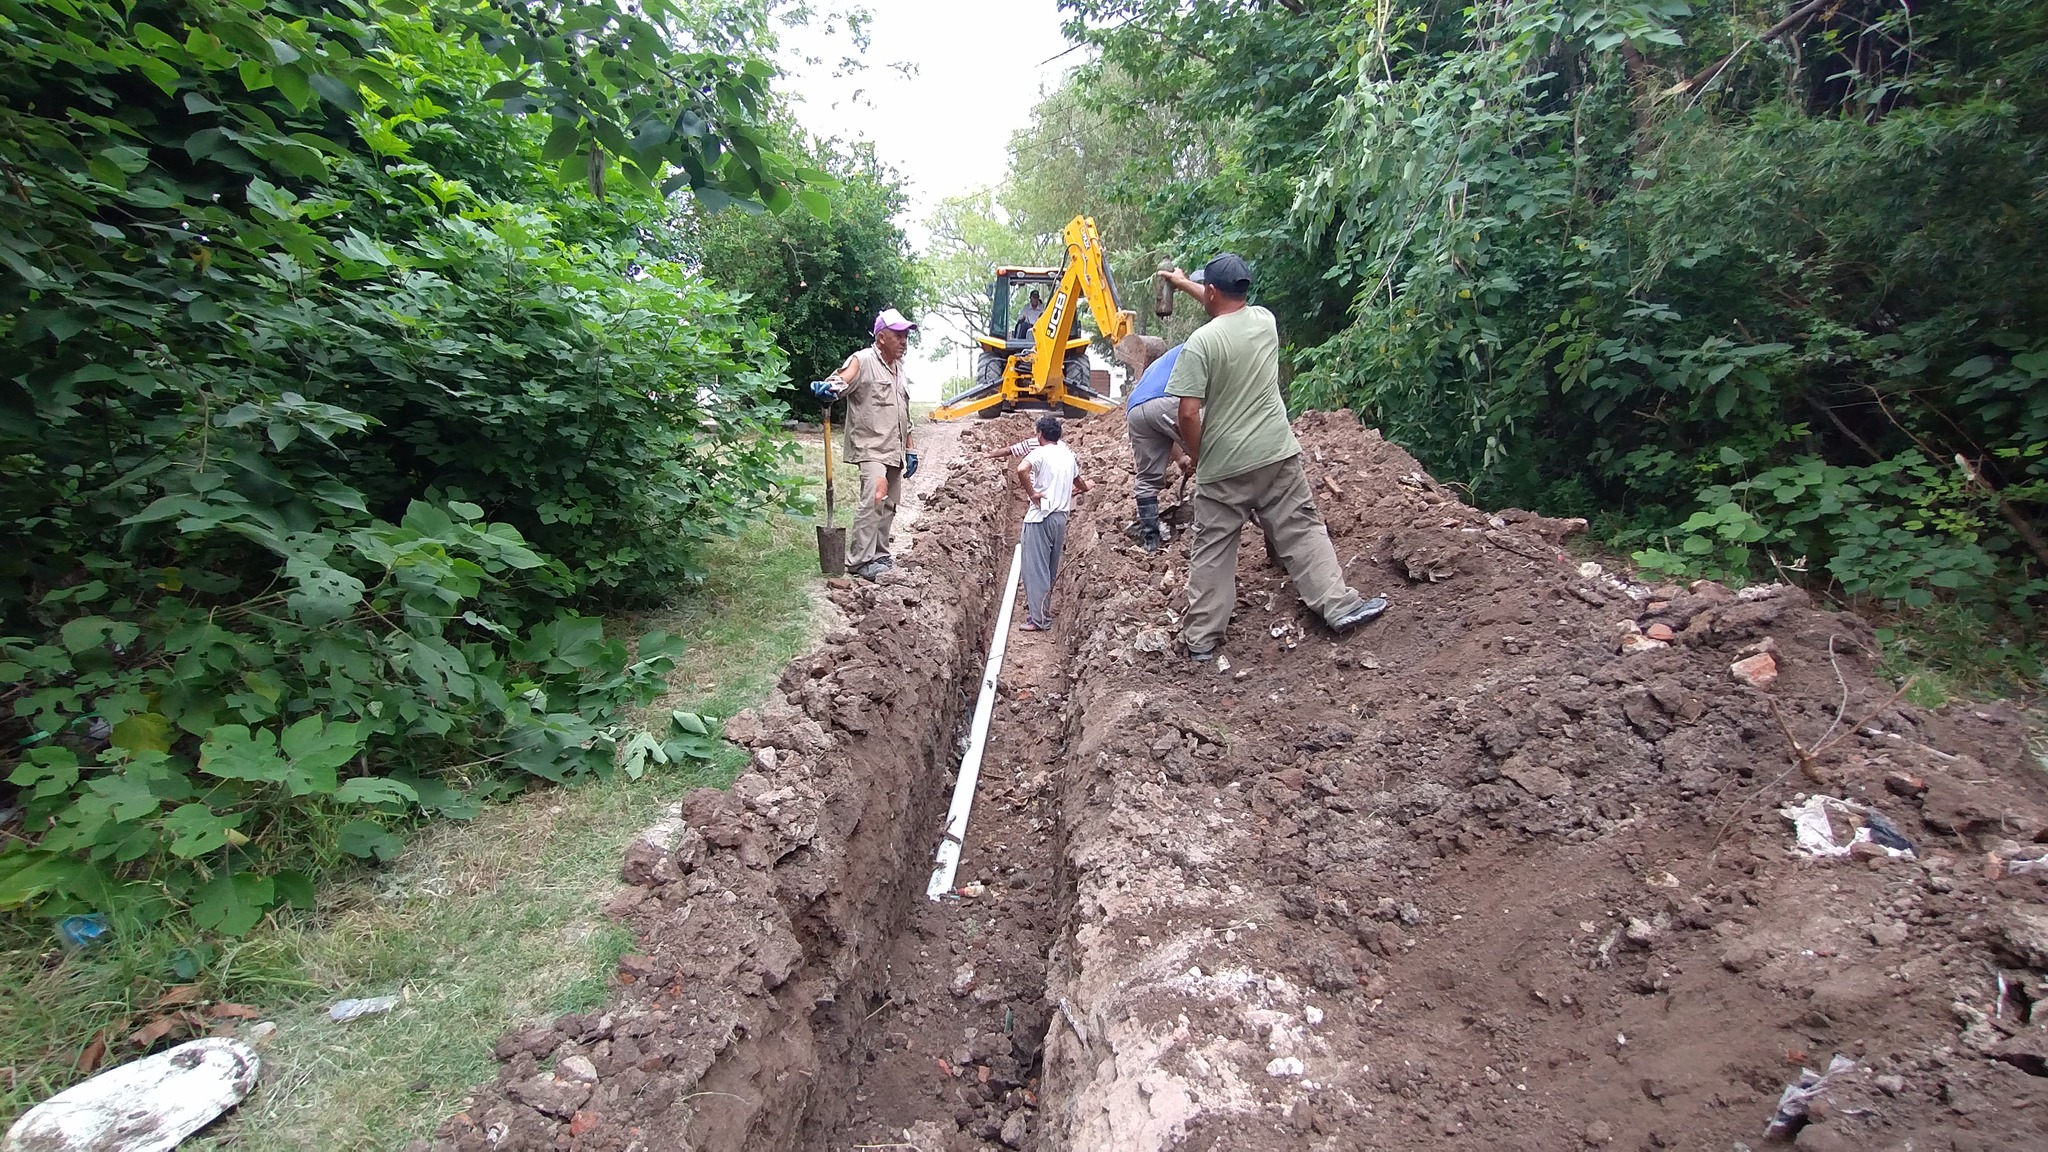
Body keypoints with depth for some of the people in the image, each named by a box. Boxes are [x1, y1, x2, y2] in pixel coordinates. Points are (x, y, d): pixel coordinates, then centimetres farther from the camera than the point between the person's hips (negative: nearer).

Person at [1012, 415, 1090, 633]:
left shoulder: (1039, 453, -8)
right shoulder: (1068, 455, 13)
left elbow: (1021, 470, -30)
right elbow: (1079, 482, 29)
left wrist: (1031, 493, -18)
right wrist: (1082, 487, 51)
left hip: (1040, 517, -7)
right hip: (1061, 517, 7)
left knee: (1036, 568, -3)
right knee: (1050, 569, 16)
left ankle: (1038, 619, -3)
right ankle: (1044, 612, 27)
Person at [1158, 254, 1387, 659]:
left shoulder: (1201, 342, -13)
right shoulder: (1265, 319, 5)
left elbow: (1188, 413, -17)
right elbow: (1231, 307, 29)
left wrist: (1197, 456, 2)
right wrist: (1183, 283, 42)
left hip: (1222, 466, -3)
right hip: (1278, 455, 4)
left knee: (1211, 550, 6)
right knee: (1302, 530, 13)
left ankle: (1201, 638, 13)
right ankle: (1339, 605, 11)